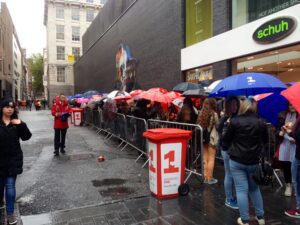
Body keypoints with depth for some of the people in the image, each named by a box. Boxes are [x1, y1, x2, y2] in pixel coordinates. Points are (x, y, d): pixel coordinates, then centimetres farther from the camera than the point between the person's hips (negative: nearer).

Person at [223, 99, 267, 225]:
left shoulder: (234, 121, -11)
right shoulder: (261, 123, -2)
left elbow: (225, 139, -3)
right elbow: (265, 140, 12)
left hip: (237, 161, -3)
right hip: (255, 161, 3)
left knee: (241, 189, 4)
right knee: (255, 188, 21)